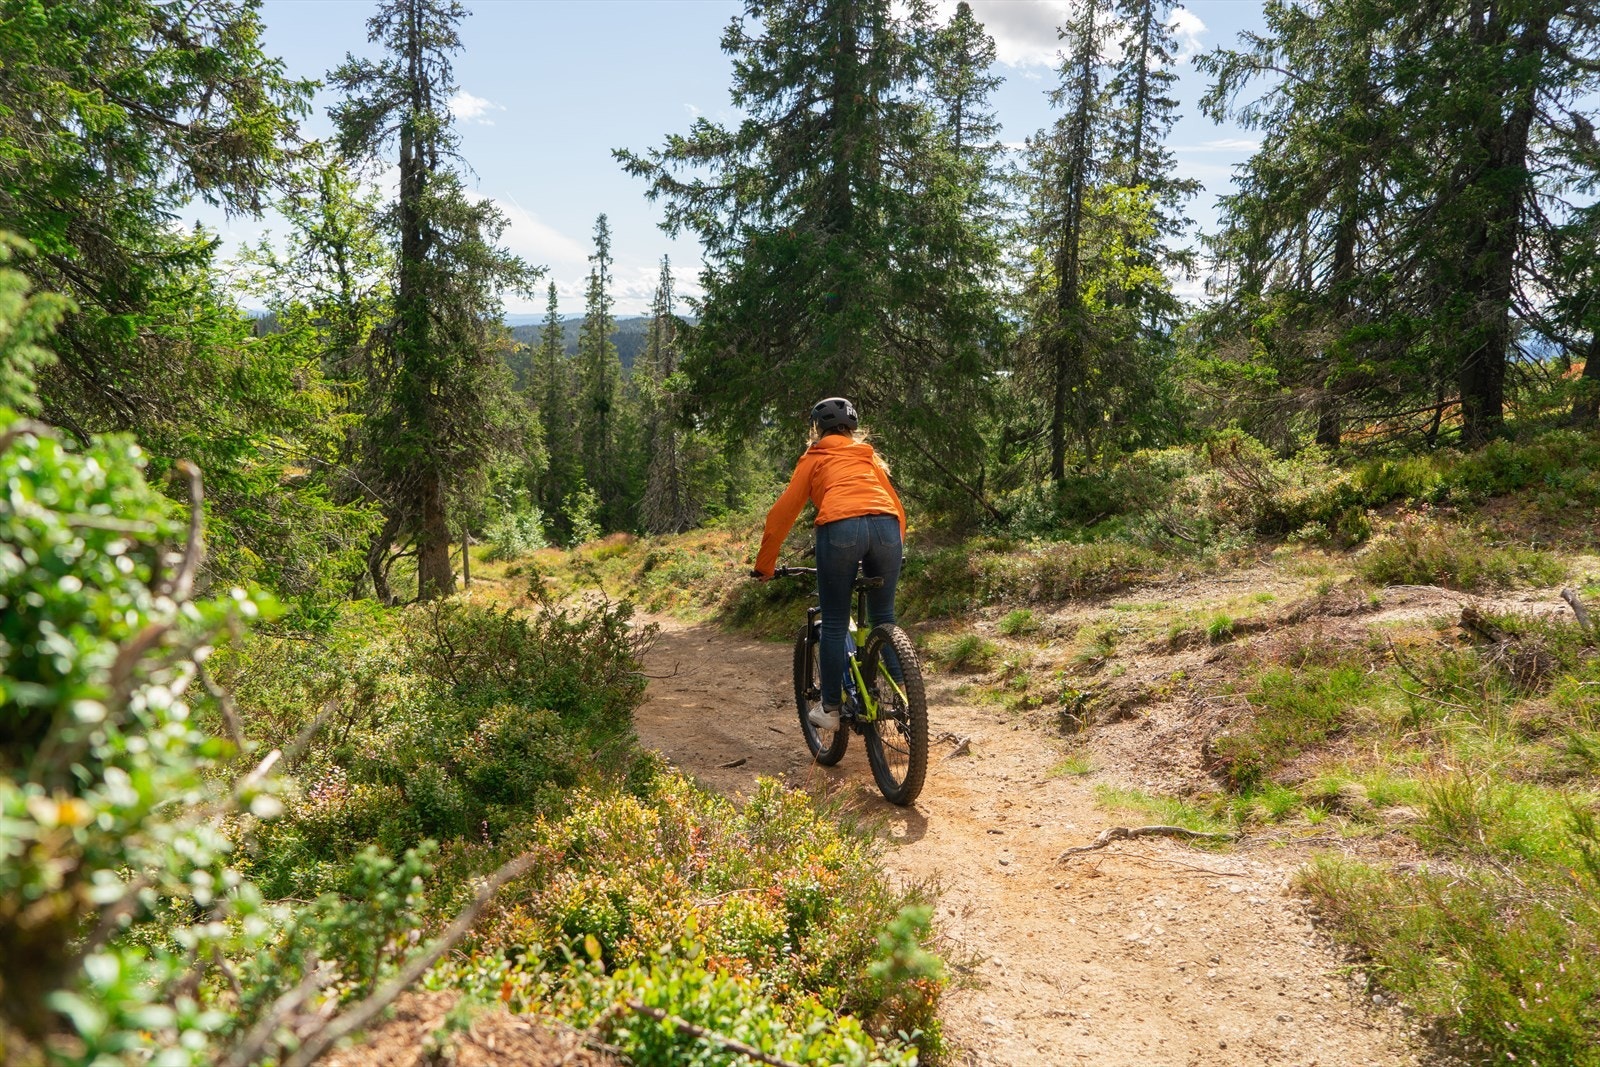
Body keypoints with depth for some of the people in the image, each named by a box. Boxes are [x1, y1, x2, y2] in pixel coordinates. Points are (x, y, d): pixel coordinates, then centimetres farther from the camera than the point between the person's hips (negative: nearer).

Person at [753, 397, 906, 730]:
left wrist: (764, 564, 23)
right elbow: (896, 505, 32)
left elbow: (783, 512, 18)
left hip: (839, 529, -3)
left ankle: (831, 710, 13)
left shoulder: (814, 458, 23)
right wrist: (897, 548, 45)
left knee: (834, 625, 9)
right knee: (884, 617, 18)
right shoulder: (868, 456, 33)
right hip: (886, 527, 3)